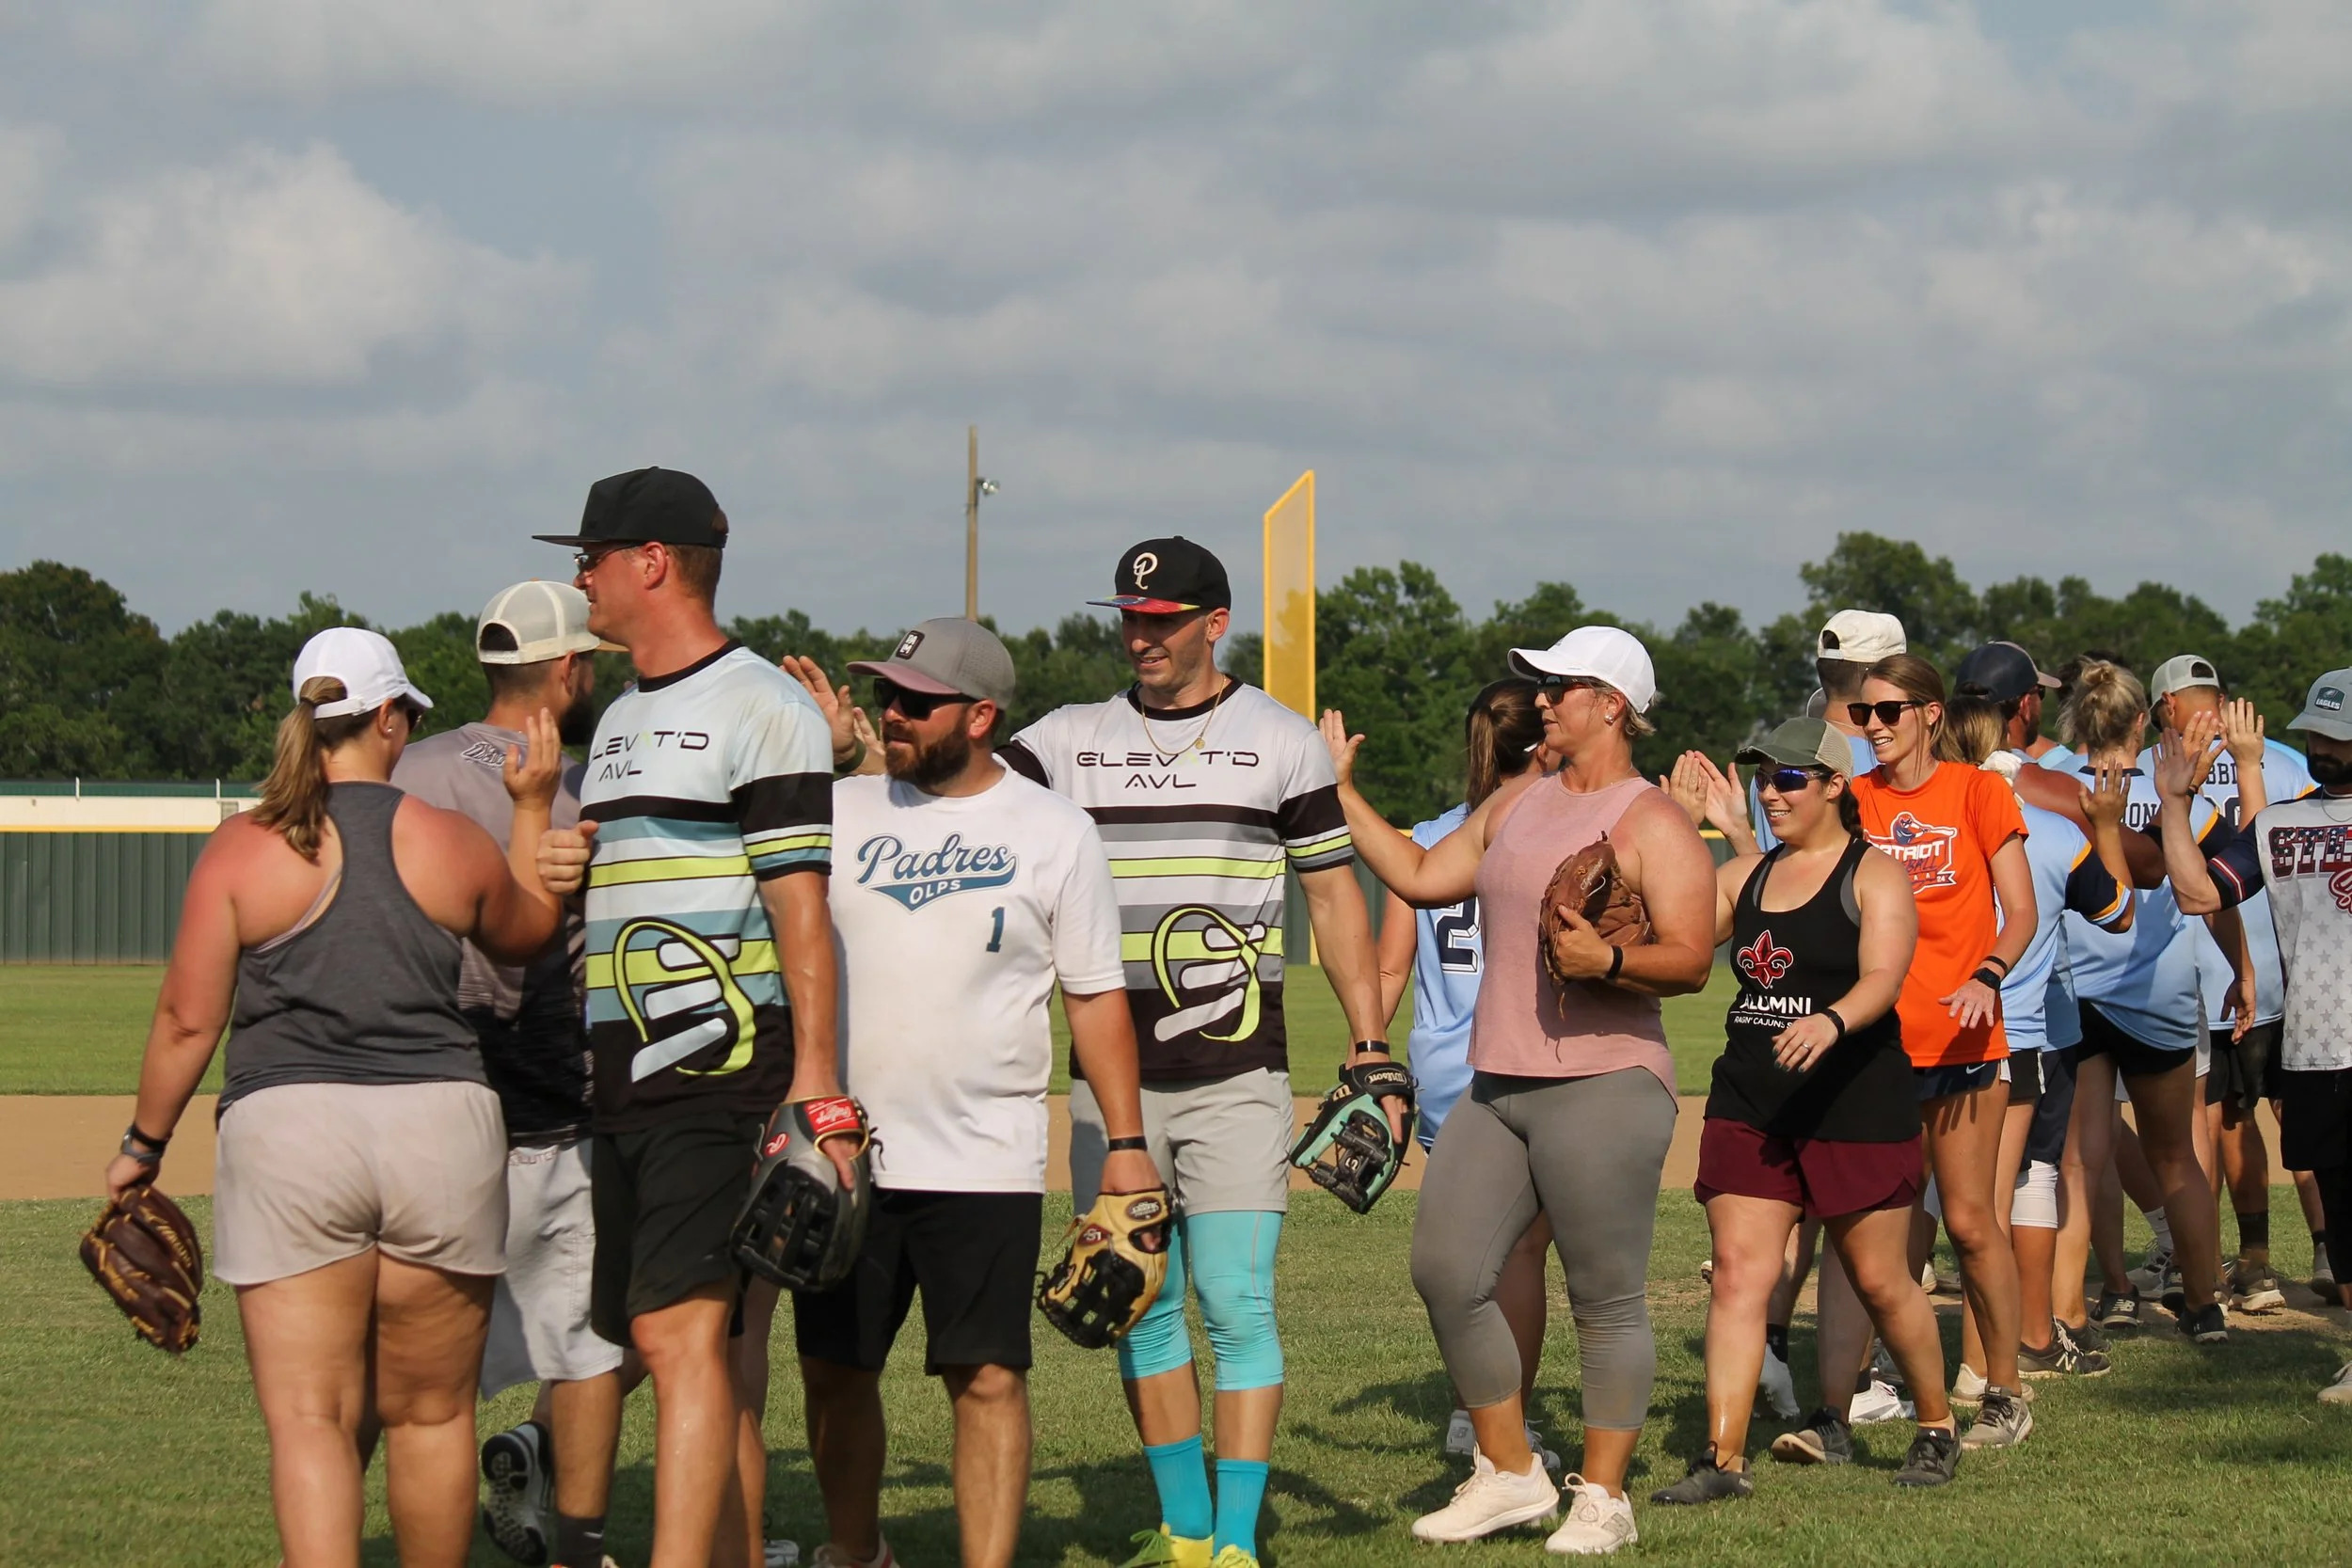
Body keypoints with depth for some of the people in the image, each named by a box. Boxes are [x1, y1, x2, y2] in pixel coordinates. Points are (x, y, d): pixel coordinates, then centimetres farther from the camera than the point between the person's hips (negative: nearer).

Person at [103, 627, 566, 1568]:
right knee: (430, 1415, 14)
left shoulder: (242, 850, 0)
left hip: (287, 1136, -2)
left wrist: (145, 1145, 13)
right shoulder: (451, 843, 5)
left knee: (309, 1421, -3)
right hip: (443, 1129, 2)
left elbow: (187, 1020, 0)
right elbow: (527, 933, 25)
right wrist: (534, 807, 35)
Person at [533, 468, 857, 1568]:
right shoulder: (620, 721, 21)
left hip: (722, 1073, -9)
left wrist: (815, 1074, -20)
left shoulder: (760, 706, -6)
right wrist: (563, 869, 6)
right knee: (673, 1342, 9)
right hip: (624, 1078, 9)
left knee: (681, 1331, -19)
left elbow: (801, 898, -12)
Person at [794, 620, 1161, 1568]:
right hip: (840, 1157, 3)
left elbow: (1096, 996, 4)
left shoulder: (1054, 833, 2)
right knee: (832, 1370, 9)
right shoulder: (838, 812, 7)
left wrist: (1125, 1142, -1)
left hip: (984, 1162, -3)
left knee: (988, 1379, -6)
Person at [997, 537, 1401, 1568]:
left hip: (1236, 1076, -3)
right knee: (1139, 1305, 6)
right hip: (1113, 1076, 3)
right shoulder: (1067, 742, 9)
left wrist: (1372, 1053, -1)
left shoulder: (1280, 742, 4)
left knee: (1235, 1303, -8)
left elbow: (1336, 901, 5)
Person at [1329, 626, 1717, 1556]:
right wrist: (1340, 792, 26)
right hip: (1495, 1086, 8)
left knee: (1606, 1300, -3)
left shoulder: (1654, 826, -5)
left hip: (1604, 1086, -8)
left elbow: (1691, 959, -13)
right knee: (1446, 1272, 1)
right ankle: (1509, 1476, 14)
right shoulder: (1515, 809, 18)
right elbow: (1420, 877, 27)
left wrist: (1607, 962, -30)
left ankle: (1603, 1497, 6)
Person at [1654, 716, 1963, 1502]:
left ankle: (1937, 1428, 26)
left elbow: (1883, 978, -18)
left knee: (1881, 1281, 5)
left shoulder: (1874, 875, -4)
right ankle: (1723, 1458, -10)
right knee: (1738, 1272, -7)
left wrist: (1832, 1022, -38)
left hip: (1857, 1105, -5)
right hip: (1751, 1105, 5)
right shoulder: (1745, 874, 14)